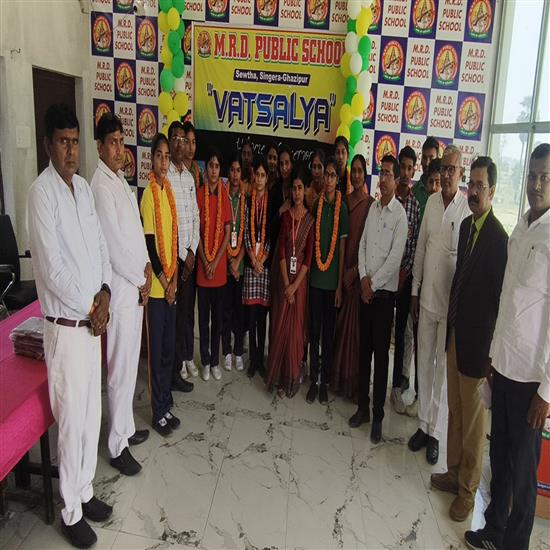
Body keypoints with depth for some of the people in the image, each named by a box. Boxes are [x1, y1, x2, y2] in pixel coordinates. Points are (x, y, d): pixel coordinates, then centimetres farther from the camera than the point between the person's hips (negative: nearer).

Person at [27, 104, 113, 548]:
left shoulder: (84, 186, 10)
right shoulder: (42, 192, -15)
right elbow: (51, 268, -20)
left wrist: (104, 291, -2)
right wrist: (89, 307, -12)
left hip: (92, 320, 8)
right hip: (66, 325, -7)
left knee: (92, 413, 17)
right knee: (72, 419, 4)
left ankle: (85, 492, 36)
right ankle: (71, 512, 24)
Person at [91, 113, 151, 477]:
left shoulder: (121, 180, 14)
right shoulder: (101, 185, -16)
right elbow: (114, 245, -19)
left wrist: (147, 264, 4)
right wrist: (140, 281, -10)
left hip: (137, 284, 9)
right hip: (121, 287, -9)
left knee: (130, 364, 18)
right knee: (121, 368, 0)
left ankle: (126, 429, 33)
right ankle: (117, 446, 14)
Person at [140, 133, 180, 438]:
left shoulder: (170, 191, 11)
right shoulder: (148, 195, -12)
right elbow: (149, 241, -15)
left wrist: (174, 277, 5)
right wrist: (162, 279, -13)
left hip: (171, 282, 7)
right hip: (156, 285, -7)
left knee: (169, 346, 15)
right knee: (156, 348, 2)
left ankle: (166, 403, 29)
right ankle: (159, 411, 15)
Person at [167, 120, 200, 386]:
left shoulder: (190, 177, 13)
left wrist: (193, 250, 2)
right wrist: (183, 253, -10)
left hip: (190, 252, 6)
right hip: (172, 252, -6)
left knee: (188, 306, 14)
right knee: (174, 308, -1)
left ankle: (188, 356, 28)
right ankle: (175, 367, 9)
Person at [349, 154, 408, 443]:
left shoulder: (400, 214, -10)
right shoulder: (372, 207, 10)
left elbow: (394, 258, -15)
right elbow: (362, 243, 9)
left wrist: (374, 284, -11)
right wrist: (364, 277, -3)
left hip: (384, 292, -6)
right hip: (365, 288, 6)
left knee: (381, 354, 1)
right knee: (364, 349, 12)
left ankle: (378, 416, 12)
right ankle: (362, 407, 24)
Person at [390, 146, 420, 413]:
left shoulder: (418, 204, 3)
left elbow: (417, 242, -1)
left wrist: (405, 270, -8)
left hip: (405, 274, 1)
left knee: (401, 331, 8)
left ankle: (397, 386, 19)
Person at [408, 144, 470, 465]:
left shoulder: (468, 208, -13)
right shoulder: (431, 201, 5)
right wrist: (415, 290, 12)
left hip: (451, 301, -5)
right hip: (426, 297, 5)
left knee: (443, 367, 7)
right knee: (424, 362, 14)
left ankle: (436, 433, 22)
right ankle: (423, 424, 30)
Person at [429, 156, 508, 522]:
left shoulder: (499, 238, -19)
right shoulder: (466, 225, 7)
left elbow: (500, 297, -18)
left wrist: (491, 351, -16)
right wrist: (451, 323, 13)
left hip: (477, 341, -8)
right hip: (454, 332, 8)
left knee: (473, 417, 8)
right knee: (455, 409, 20)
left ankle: (468, 490, 27)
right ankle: (454, 473, 39)